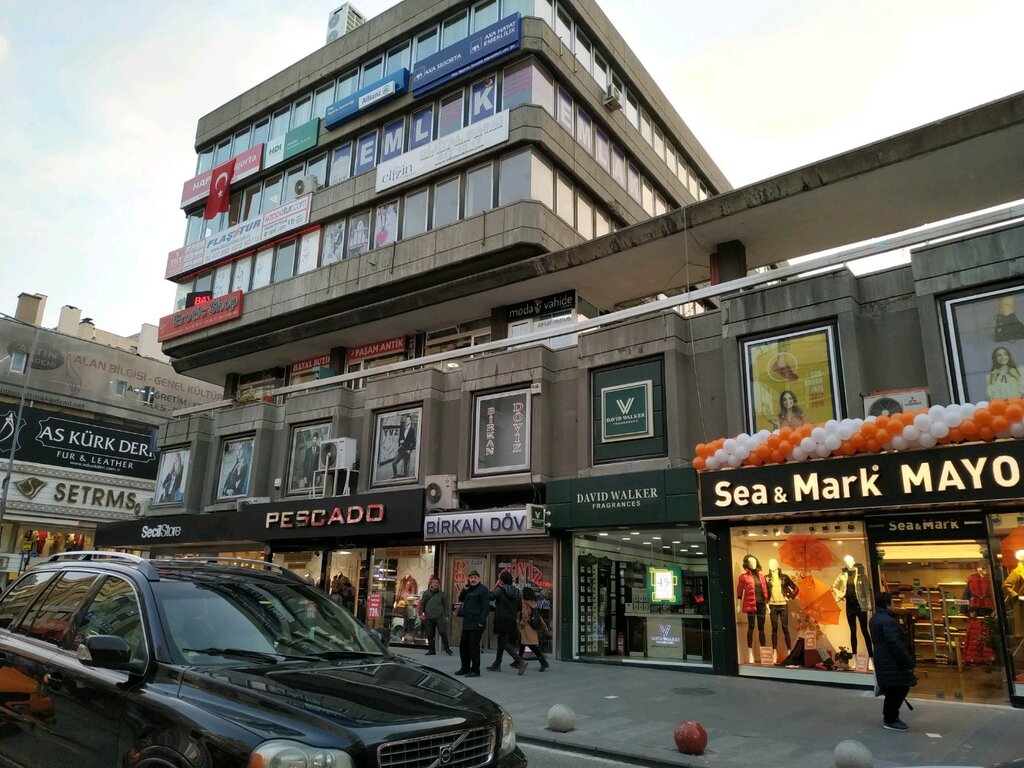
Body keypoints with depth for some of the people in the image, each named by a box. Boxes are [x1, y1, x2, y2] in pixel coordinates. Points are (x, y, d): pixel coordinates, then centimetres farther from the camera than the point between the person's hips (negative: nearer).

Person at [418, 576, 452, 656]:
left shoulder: (442, 594, 8)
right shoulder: (426, 593, 10)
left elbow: (446, 606, 11)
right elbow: (422, 604, 13)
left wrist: (446, 616, 5)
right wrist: (421, 613, 2)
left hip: (439, 617, -2)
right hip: (428, 618, 2)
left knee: (442, 632, -12)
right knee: (430, 635, 5)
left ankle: (446, 648, -1)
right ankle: (431, 650, 16)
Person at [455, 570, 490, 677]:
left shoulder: (482, 589, -9)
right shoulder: (469, 590, 17)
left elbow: (486, 606, -15)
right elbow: (461, 599, 13)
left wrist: (482, 621, -20)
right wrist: (465, 588, 0)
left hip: (476, 624, -9)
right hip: (466, 623, 9)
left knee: (474, 646, -5)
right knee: (463, 645, 14)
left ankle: (475, 670, 4)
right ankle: (465, 668, 26)